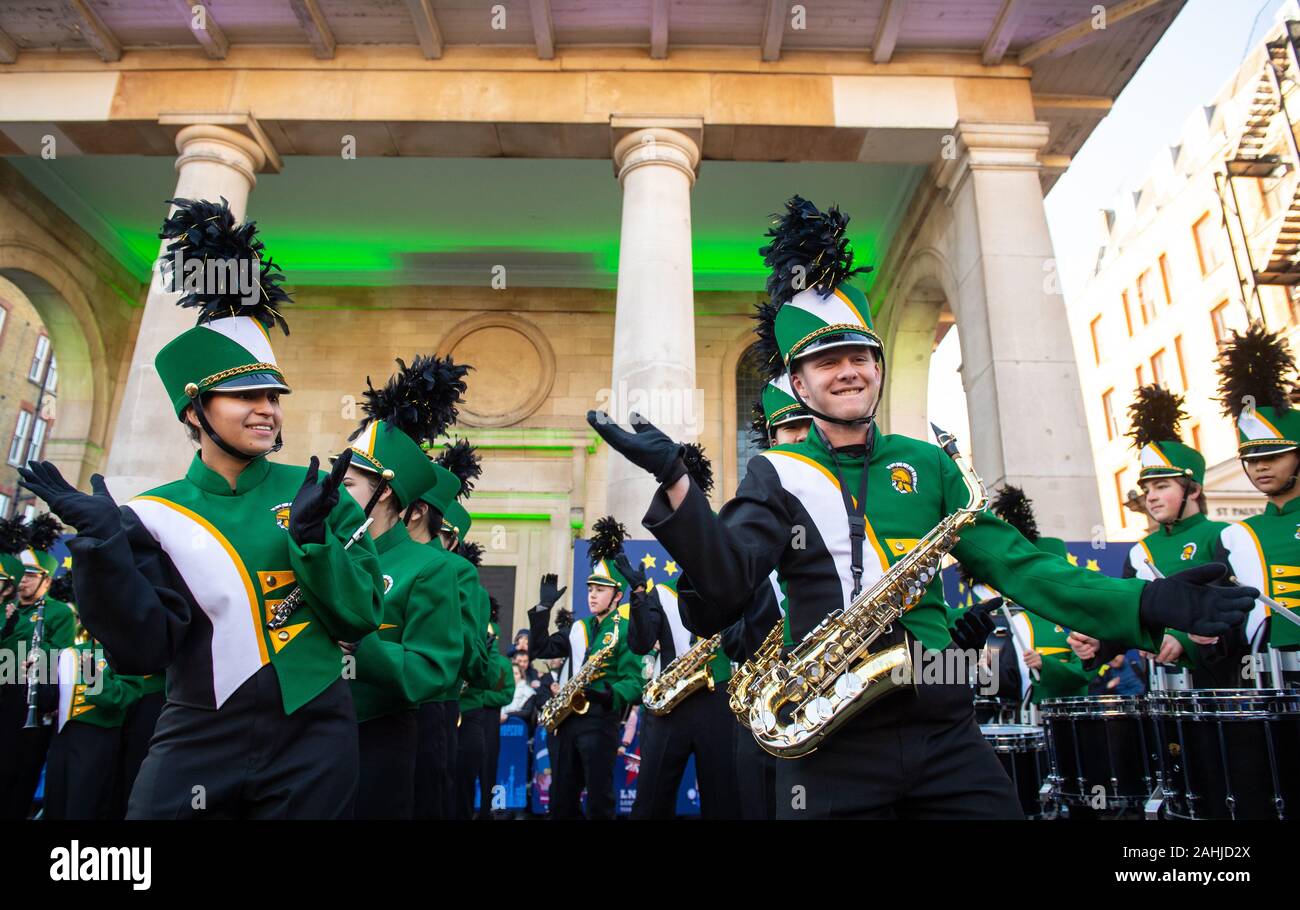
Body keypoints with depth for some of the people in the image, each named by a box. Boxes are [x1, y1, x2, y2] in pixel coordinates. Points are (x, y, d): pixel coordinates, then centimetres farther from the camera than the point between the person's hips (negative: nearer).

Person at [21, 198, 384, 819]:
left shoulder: (315, 491, -2)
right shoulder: (153, 514, -2)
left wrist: (311, 533, -19)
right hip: (197, 746, 0)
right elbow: (143, 653, -9)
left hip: (312, 743, 0)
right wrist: (104, 546, -19)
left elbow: (360, 619, -6)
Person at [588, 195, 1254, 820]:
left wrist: (1146, 604, -8)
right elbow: (727, 585, -13)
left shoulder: (927, 463, 10)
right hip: (830, 743, -2)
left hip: (945, 733, 3)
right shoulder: (775, 474, 2)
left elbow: (1013, 564, 5)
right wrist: (675, 481, -27)